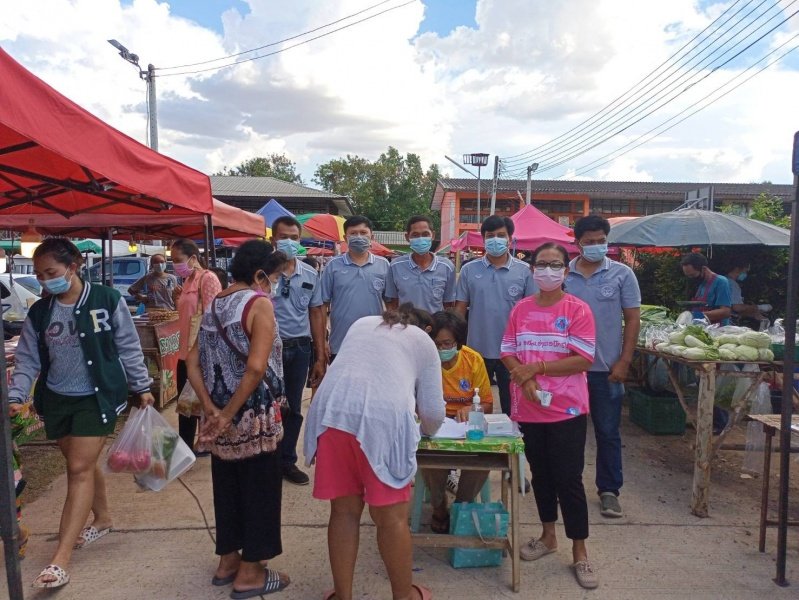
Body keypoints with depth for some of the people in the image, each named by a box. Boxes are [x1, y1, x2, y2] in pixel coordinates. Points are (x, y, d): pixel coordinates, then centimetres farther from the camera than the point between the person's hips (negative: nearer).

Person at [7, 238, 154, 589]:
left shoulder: (107, 300, -11)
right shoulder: (39, 313, 1)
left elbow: (128, 347, -4)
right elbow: (28, 360, 5)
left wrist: (142, 386, -1)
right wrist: (15, 396, -9)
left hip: (97, 397, -5)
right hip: (55, 400, 5)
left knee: (79, 469, -7)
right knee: (83, 464, 16)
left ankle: (60, 561, -3)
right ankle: (102, 519, 40)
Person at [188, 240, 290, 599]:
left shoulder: (215, 306, 9)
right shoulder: (259, 303, -14)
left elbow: (192, 361, 5)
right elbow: (256, 367, -25)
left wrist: (212, 409, -2)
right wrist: (229, 414, -17)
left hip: (221, 417, 7)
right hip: (254, 416, -7)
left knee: (227, 485, 19)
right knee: (259, 489, 7)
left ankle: (228, 561, 34)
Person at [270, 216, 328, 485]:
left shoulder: (310, 275, 6)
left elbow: (316, 315, 9)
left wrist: (320, 358, 6)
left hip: (300, 348, 4)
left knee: (293, 408, 13)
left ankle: (287, 460, 27)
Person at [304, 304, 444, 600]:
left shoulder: (362, 323, 30)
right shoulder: (424, 341, 21)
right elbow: (433, 410, 19)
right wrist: (428, 430, 40)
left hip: (332, 409, 4)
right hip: (383, 417, -3)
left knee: (343, 511, 14)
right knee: (392, 516, 10)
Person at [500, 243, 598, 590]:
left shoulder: (578, 310, -7)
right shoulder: (520, 309, 5)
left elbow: (583, 360, -13)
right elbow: (507, 353, 4)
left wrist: (538, 367, -18)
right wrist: (525, 379, -14)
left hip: (567, 410, -4)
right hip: (529, 408, 4)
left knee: (569, 480, 2)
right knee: (540, 475, 17)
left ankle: (580, 553, 18)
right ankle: (548, 537, 35)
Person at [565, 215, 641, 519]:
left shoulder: (622, 274, -1)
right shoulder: (562, 275, 2)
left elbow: (632, 319, -1)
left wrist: (624, 361, -7)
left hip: (606, 367, -1)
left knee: (608, 432, 7)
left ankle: (609, 490, 21)